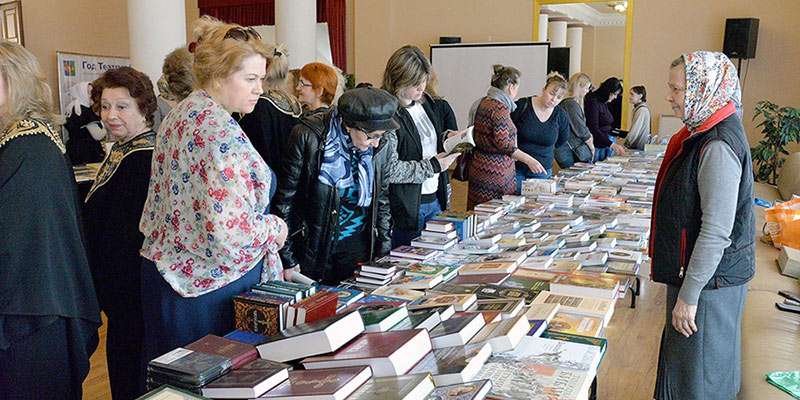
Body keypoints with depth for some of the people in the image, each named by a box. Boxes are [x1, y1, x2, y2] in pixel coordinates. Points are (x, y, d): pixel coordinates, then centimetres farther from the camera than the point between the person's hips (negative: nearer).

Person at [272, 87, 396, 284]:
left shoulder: (382, 146, -5)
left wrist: (383, 256, 7)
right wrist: (288, 260, -8)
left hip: (359, 248, 3)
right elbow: (285, 199, -10)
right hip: (313, 248, -2)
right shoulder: (308, 137, -16)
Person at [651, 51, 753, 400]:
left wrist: (689, 294, -20)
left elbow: (717, 231, -26)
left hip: (709, 279, -9)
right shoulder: (704, 133, 8)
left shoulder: (718, 147, -24)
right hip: (692, 270, 9)